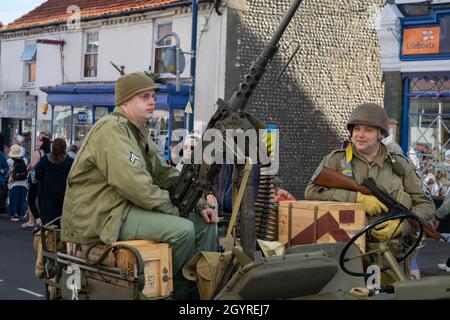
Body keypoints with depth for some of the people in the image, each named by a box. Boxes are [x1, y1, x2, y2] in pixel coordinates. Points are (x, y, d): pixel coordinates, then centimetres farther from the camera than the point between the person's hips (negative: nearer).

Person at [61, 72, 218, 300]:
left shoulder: (139, 134, 19)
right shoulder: (111, 129, -15)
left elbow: (166, 174, 17)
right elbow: (134, 184, -25)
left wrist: (199, 204, 3)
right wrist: (173, 208, -17)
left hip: (128, 209, 10)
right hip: (100, 218, -10)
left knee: (205, 224, 4)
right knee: (182, 229, -26)